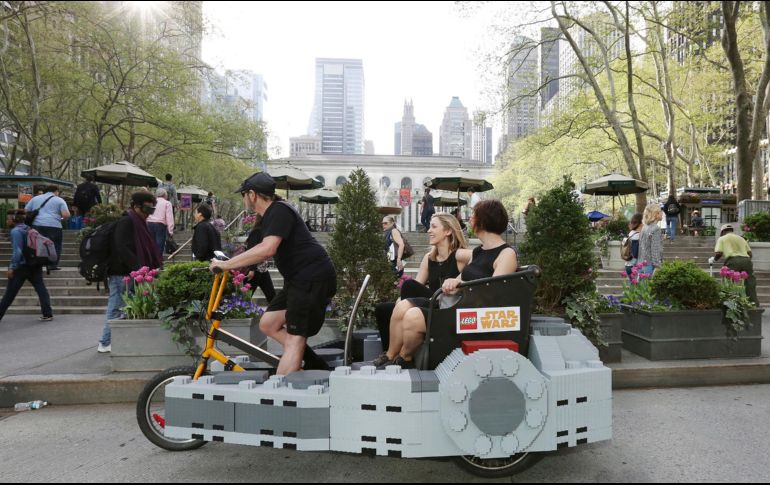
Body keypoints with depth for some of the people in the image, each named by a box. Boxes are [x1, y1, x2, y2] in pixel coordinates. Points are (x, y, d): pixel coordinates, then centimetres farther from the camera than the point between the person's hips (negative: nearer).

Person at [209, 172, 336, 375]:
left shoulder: (279, 211, -14)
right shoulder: (272, 214, 18)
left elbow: (267, 249, -28)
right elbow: (266, 251, 30)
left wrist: (227, 264, -23)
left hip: (313, 278, -10)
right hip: (300, 279, 10)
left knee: (295, 338, -9)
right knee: (268, 323, 10)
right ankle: (316, 366, 14)